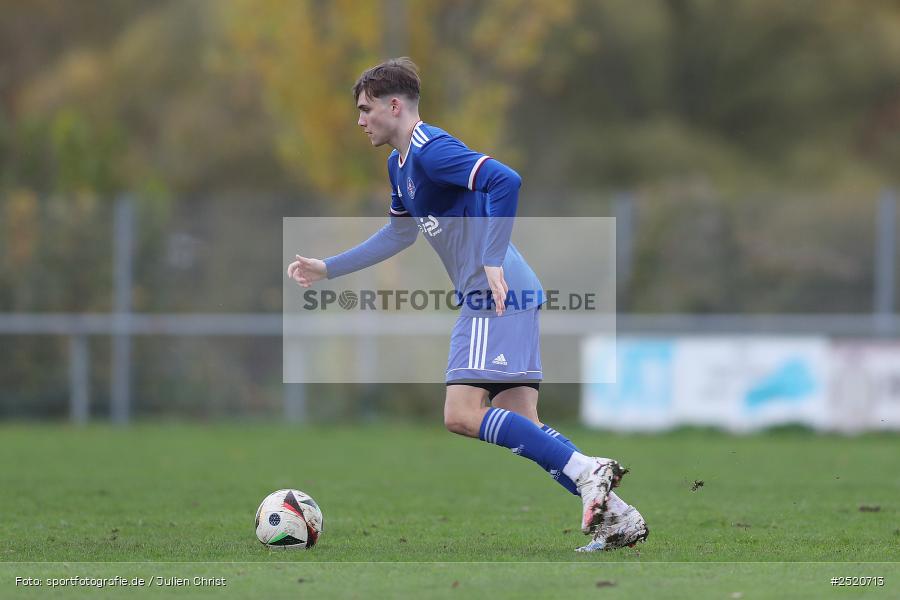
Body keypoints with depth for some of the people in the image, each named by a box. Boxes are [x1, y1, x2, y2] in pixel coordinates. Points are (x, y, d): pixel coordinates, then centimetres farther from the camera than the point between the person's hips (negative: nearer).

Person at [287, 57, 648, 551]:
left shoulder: (431, 150, -13)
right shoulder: (400, 164, 19)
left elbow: (505, 181, -26)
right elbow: (399, 233, 34)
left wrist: (493, 262, -27)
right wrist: (327, 269, 34)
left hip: (497, 296, -10)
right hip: (514, 297, 10)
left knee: (462, 415, -15)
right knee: (521, 427, 4)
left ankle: (587, 471, -18)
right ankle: (616, 515, -1)